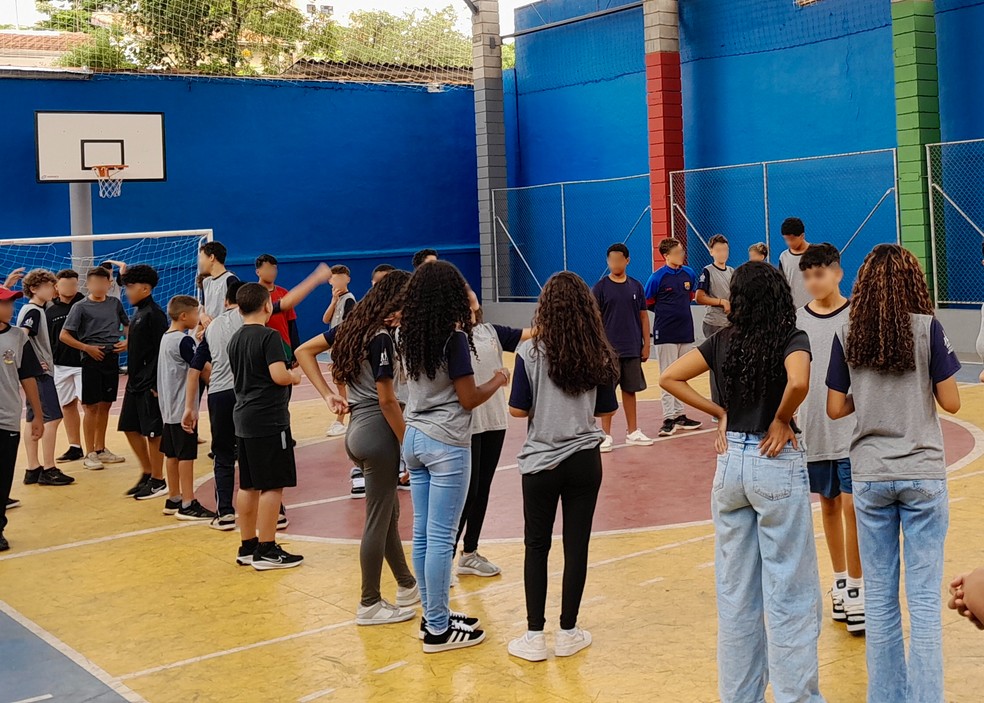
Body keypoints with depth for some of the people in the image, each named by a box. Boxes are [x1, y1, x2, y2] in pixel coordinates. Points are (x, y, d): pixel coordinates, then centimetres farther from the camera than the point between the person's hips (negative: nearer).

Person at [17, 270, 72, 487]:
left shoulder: (36, 310, 16)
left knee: (35, 419, 10)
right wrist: (35, 363, -21)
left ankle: (33, 469, 13)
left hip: (36, 373, 10)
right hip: (40, 372, -10)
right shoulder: (33, 311, -12)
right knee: (52, 417, -9)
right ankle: (48, 470, -7)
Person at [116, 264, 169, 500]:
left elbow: (161, 351, -19)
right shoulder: (138, 313, 13)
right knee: (131, 429, 13)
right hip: (135, 383, 10)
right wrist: (131, 376, 18)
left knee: (153, 432, -1)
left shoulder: (154, 314, -15)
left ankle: (157, 481, 9)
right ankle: (147, 474, 25)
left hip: (150, 385, -10)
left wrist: (156, 384, -21)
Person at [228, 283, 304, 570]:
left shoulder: (235, 340, 12)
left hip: (244, 420, 9)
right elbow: (279, 375, -22)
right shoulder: (269, 336, -13)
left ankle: (248, 547, 19)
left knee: (248, 485, 12)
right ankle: (266, 550, -1)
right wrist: (295, 376, -2)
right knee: (272, 485, -4)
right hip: (268, 421, -9)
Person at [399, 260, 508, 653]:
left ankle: (432, 616, 22)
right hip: (447, 444, -7)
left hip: (414, 439, 7)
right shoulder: (454, 337, -14)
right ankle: (438, 630, 4)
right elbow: (469, 399, -11)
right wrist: (498, 382, 6)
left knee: (422, 533, 12)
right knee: (441, 538, -2)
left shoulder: (408, 336, 6)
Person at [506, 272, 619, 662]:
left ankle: (535, 636, 12)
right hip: (585, 460, 2)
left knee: (537, 547, 10)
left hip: (541, 461, -2)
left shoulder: (531, 350, -11)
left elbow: (518, 409, -9)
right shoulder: (598, 353, -4)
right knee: (576, 546, 9)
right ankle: (568, 633, 18)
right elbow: (606, 410, 5)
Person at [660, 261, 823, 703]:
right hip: (777, 465, -4)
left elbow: (669, 378, 0)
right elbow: (798, 383, -29)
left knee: (735, 590, 13)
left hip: (731, 463, 5)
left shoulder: (723, 341, 2)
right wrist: (782, 420, -11)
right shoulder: (791, 340, -9)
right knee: (789, 592, 3)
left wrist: (719, 413, 3)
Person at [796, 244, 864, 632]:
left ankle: (855, 589, 4)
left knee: (852, 506, -6)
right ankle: (840, 582, 26)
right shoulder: (796, 320, 3)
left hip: (852, 430, -3)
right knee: (828, 505, 13)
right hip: (813, 430, 3)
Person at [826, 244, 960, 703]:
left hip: (870, 475, 2)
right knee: (925, 597, 3)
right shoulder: (927, 328, -8)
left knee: (879, 596, 10)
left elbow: (835, 409, 1)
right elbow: (950, 402, -4)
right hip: (923, 474, -2)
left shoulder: (848, 336, -1)